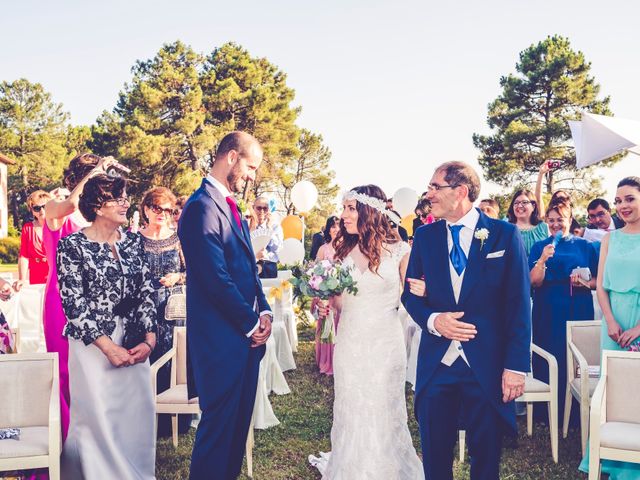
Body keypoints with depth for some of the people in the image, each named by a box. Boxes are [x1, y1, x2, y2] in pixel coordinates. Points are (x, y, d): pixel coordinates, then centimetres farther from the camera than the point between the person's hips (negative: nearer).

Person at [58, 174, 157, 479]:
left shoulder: (133, 241, 6)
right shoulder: (73, 245, -7)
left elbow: (145, 292, 4)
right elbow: (73, 302, -10)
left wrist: (149, 339, -6)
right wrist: (107, 345, -14)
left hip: (134, 343, 4)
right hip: (93, 342, -4)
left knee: (137, 413, 8)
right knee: (99, 416, 2)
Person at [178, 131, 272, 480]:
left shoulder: (230, 206, 15)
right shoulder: (203, 207, -15)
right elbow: (217, 278, -21)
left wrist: (264, 310, 3)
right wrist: (251, 323, -12)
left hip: (246, 334, 9)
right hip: (221, 337, -9)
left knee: (238, 422, 17)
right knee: (219, 424, 2)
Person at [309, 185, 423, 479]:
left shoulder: (399, 251, -6)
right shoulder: (343, 250, 4)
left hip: (385, 344, -3)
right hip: (349, 344, 3)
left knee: (383, 413, 9)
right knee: (351, 412, 13)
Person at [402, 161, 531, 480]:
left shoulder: (505, 235, -4)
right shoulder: (424, 236, 5)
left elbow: (518, 305, -5)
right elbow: (410, 293, 9)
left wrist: (516, 366, -9)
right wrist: (432, 320, -12)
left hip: (487, 365, -2)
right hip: (436, 363, 3)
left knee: (486, 454, 13)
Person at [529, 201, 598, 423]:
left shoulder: (585, 246, 8)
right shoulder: (540, 246, 6)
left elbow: (598, 281, 8)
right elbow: (535, 282, -4)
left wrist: (585, 283, -12)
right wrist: (543, 259, -19)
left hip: (578, 311, 1)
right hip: (547, 313, 0)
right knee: (548, 361, 1)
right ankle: (547, 411, 13)